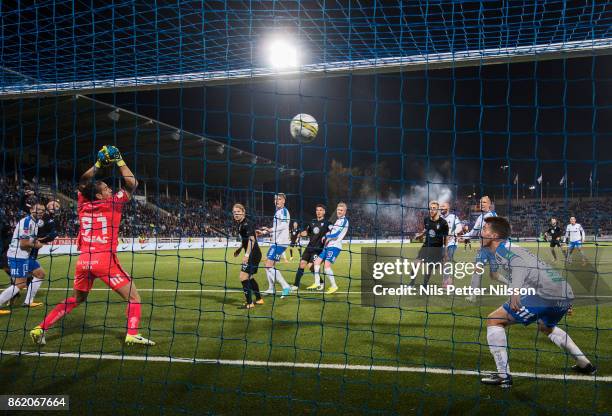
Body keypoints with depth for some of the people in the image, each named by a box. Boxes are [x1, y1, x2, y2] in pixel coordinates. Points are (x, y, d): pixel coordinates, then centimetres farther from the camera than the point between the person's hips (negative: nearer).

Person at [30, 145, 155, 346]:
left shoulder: (83, 205, 13)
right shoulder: (112, 204, 0)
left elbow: (82, 183, 31)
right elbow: (132, 183, 7)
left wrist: (98, 164, 28)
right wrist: (119, 161, 13)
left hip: (83, 260, 6)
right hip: (105, 260, -6)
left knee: (76, 299, 25)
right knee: (133, 297, 1)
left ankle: (40, 328, 21)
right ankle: (132, 334, -16)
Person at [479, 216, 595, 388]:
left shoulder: (501, 248, 1)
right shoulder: (511, 248, 28)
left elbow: (520, 262, -20)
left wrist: (515, 290, -32)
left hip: (544, 294, -10)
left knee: (494, 321, -3)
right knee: (546, 327, 39)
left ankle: (503, 375, -6)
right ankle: (585, 365, 42)